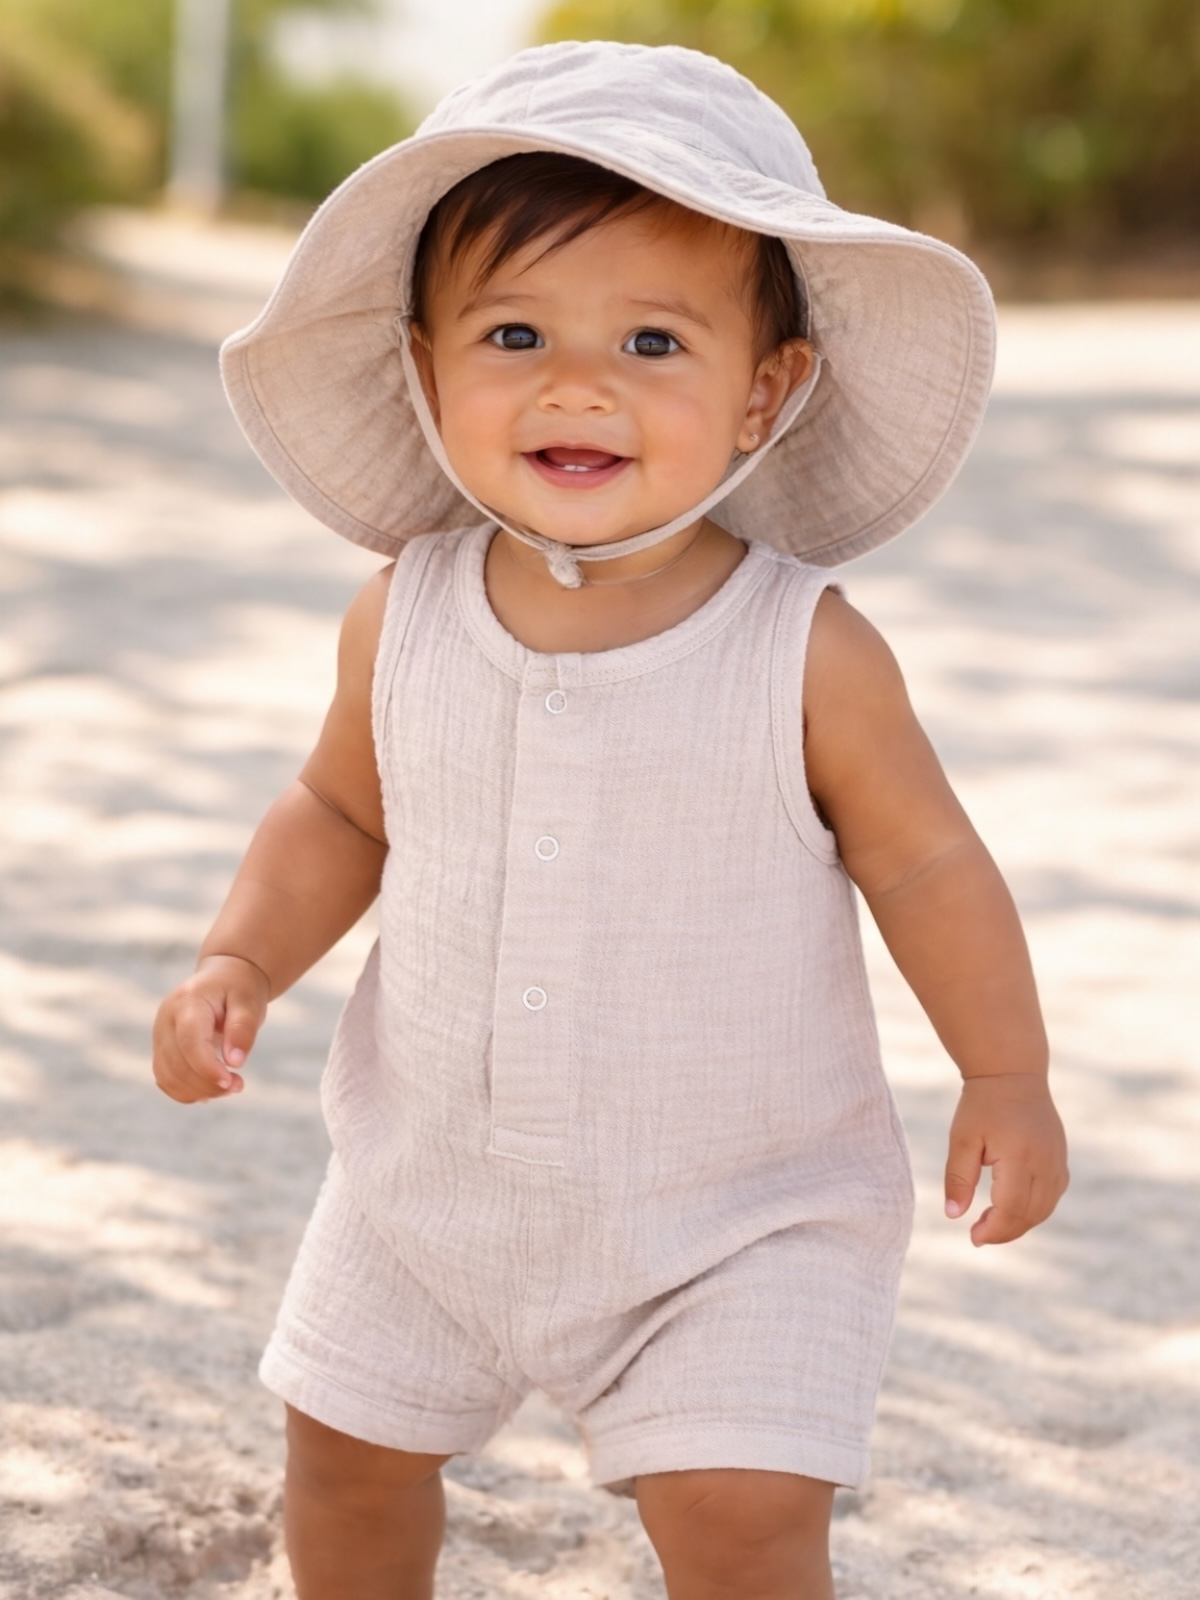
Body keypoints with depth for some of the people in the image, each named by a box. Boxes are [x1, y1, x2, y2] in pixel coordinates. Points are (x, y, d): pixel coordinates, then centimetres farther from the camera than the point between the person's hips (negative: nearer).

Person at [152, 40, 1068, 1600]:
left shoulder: (809, 653, -20)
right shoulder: (401, 621, -11)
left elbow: (924, 859, -8)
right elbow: (340, 813, 5)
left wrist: (1006, 1076, -6)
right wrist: (242, 961, -8)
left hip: (739, 1211, -4)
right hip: (436, 1173, 4)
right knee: (348, 1447, 19)